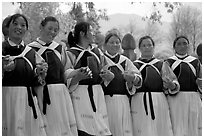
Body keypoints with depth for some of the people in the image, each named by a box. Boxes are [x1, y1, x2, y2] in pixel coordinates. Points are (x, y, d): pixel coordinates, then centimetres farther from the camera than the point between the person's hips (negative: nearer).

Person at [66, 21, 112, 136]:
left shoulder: (97, 52, 15)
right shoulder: (71, 53, -2)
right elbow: (67, 81, -6)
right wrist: (77, 77, -24)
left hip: (98, 95, 5)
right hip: (80, 96, -5)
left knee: (102, 129, 0)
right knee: (83, 130, -10)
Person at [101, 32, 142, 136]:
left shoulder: (125, 61, 14)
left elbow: (138, 79, 3)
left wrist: (132, 78, -19)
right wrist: (104, 77, -27)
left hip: (123, 102, 3)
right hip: (106, 101, -2)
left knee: (124, 130, 0)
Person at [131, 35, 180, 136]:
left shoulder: (162, 65, 13)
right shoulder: (134, 65, 11)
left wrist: (171, 85, -18)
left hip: (159, 104, 1)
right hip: (140, 104, -1)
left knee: (161, 131, -1)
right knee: (143, 132, -4)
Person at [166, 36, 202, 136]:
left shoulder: (195, 62, 14)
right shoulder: (169, 62, 9)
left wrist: (200, 83, -9)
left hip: (193, 99, 2)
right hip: (175, 99, -2)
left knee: (193, 130, 1)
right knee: (178, 131, -7)